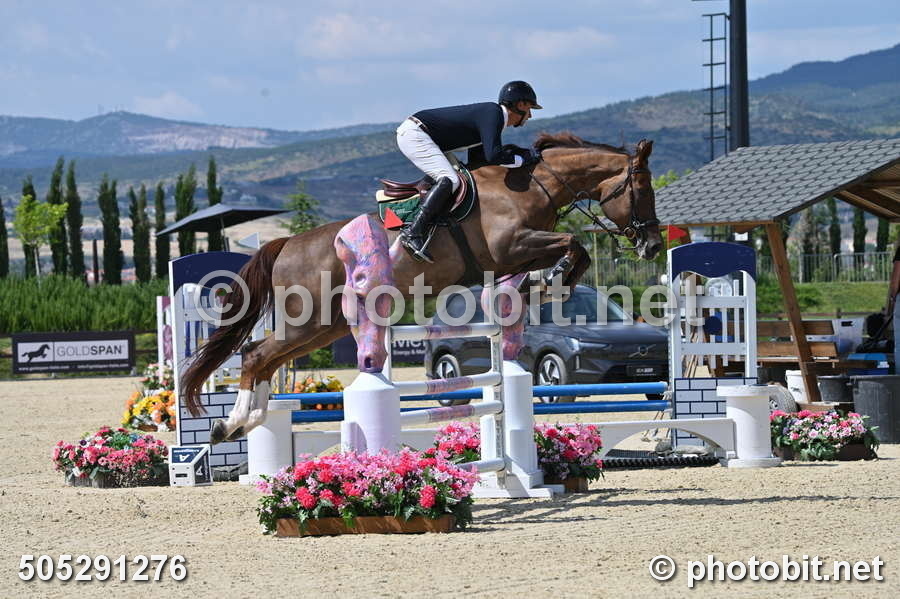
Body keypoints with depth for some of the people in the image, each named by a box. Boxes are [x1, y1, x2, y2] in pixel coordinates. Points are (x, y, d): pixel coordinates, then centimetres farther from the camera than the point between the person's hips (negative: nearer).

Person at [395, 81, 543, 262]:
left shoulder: (490, 113, 17)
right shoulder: (493, 113, -13)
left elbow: (475, 161, 17)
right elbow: (494, 156, -26)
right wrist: (524, 159, -12)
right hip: (413, 133, -10)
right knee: (450, 179, -24)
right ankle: (413, 232, -33)